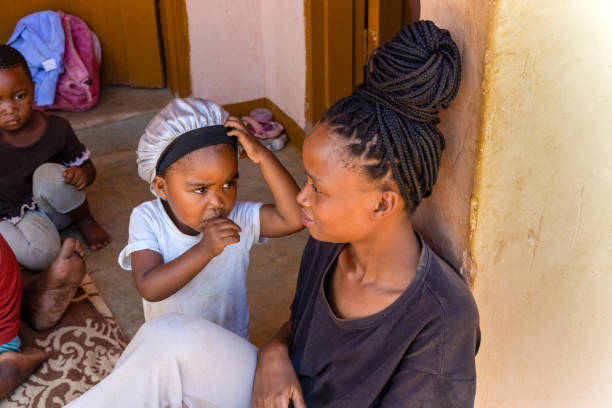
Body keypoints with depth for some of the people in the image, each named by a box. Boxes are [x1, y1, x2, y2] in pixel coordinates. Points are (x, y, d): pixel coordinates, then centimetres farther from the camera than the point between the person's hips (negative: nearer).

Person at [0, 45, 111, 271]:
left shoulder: (56, 129, -15)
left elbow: (87, 166, -2)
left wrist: (82, 174, -26)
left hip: (56, 208, 3)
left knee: (50, 175, -32)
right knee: (41, 255, -37)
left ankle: (85, 221, -5)